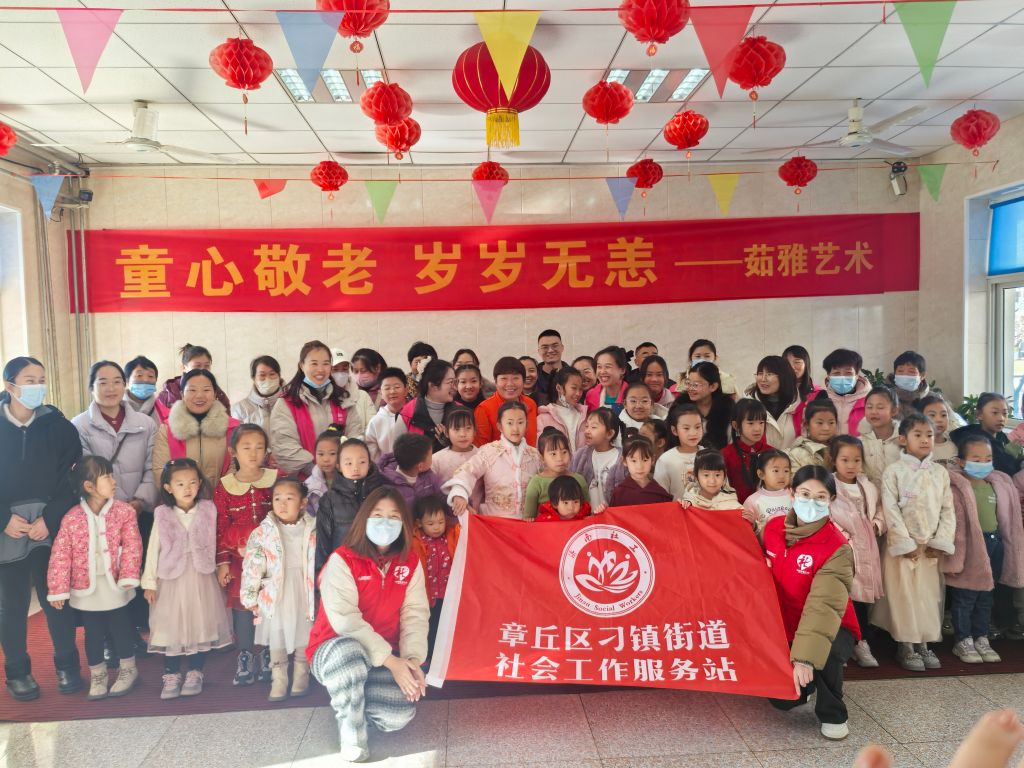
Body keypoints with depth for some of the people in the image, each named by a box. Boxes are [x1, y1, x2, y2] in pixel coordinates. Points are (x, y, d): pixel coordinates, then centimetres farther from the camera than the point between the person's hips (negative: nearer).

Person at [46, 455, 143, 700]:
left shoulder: (123, 511, -8)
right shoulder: (72, 518, -10)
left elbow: (132, 545, -10)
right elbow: (61, 555, -6)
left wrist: (128, 576, -18)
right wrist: (58, 589, -6)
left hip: (115, 585, 0)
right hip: (86, 587, 0)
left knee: (121, 628, 12)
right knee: (93, 633, 14)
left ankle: (128, 669, 31)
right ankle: (97, 675, 32)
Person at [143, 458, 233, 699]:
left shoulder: (208, 512, -2)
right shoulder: (162, 516, -3)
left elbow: (215, 545, 3)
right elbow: (153, 549, 1)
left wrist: (221, 570, 3)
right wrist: (149, 582, 1)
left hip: (201, 578, 1)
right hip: (172, 580, 0)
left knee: (201, 624, 5)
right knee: (172, 626, 4)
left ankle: (195, 673, 18)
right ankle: (171, 675, 16)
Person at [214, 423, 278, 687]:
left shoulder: (276, 479, 1)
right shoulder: (224, 486, 1)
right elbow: (221, 527, 1)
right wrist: (222, 561, -2)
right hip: (239, 557, 0)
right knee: (242, 603, 1)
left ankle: (267, 657, 15)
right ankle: (245, 659, 14)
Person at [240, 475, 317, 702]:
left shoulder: (312, 530, -3)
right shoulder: (263, 532, -6)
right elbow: (251, 566, -5)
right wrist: (250, 597, -6)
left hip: (304, 593, 1)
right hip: (275, 596, 0)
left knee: (303, 637, 11)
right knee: (277, 639, 9)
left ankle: (301, 678, 26)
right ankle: (279, 681, 20)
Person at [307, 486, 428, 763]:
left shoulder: (410, 562, 0)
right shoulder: (343, 559, -15)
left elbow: (416, 615, -5)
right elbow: (345, 619, -24)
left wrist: (412, 659, -23)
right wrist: (390, 660, -28)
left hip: (387, 657, 4)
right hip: (335, 650, -4)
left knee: (399, 714, -22)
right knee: (349, 651, -39)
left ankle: (357, 696, 14)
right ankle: (350, 731, -12)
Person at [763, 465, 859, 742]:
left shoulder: (836, 548, -23)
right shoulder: (772, 528, -8)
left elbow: (823, 606, -33)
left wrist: (805, 656, -42)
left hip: (830, 629, -3)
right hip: (785, 626, 4)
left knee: (823, 654, -36)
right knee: (781, 698, -11)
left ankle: (832, 715, -5)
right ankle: (806, 686, 27)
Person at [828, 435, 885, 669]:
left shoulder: (868, 488, 12)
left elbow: (879, 512, 20)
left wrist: (876, 526, 1)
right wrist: (841, 535, -18)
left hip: (865, 548, 5)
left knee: (862, 594, 10)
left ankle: (861, 643, 21)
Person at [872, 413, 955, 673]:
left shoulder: (941, 473, 7)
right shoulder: (894, 471, -7)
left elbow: (948, 510, 5)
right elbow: (890, 511, -12)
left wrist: (941, 541, -5)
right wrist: (906, 543, -15)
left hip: (931, 546, 4)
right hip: (903, 545, -4)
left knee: (930, 595, 9)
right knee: (904, 595, 0)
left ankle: (924, 644, 20)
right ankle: (905, 646, 10)